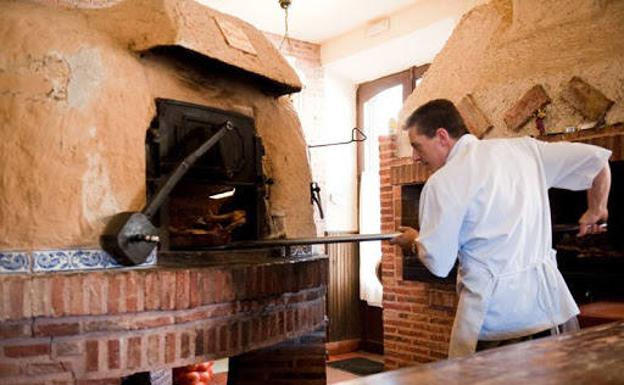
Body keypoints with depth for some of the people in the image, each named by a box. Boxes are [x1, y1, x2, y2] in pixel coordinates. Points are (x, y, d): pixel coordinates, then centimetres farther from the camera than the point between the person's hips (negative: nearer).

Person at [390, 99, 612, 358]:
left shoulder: (442, 182, -10)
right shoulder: (522, 149, 7)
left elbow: (438, 263, -8)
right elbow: (598, 159, 12)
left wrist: (413, 241, 12)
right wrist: (595, 212, 25)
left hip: (496, 312, -6)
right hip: (551, 299, 6)